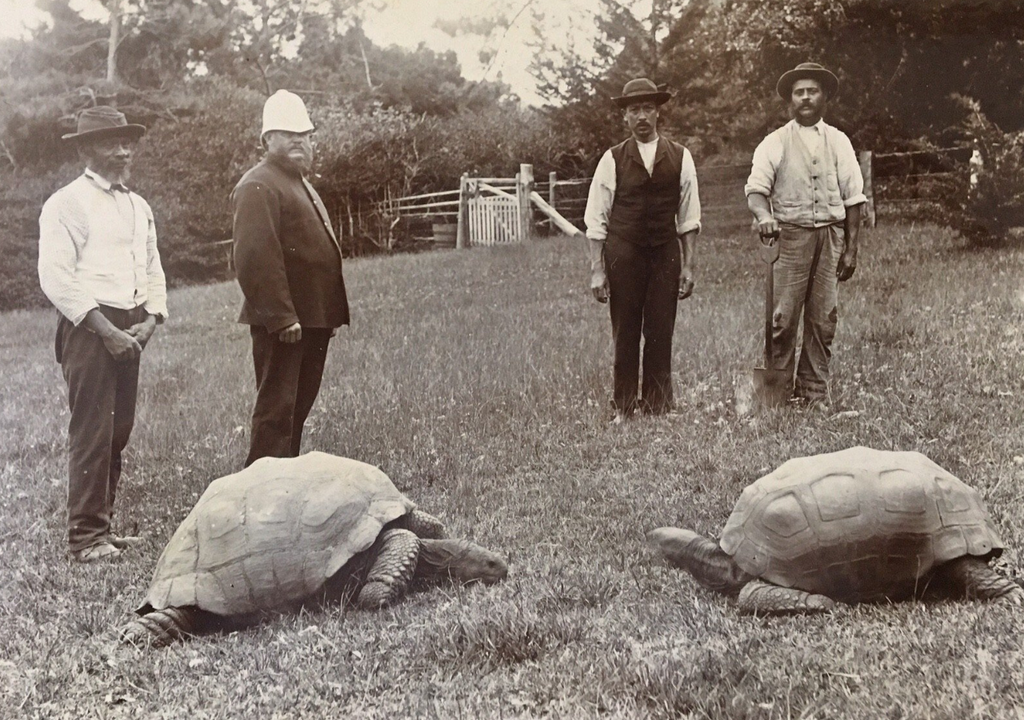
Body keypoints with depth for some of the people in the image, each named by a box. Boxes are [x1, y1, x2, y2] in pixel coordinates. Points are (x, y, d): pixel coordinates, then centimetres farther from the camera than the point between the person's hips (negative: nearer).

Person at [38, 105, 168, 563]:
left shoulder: (138, 207, 17)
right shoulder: (66, 203, -6)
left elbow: (153, 271, 19)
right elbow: (55, 278, -14)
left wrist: (150, 319, 1)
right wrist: (106, 330, -17)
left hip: (131, 330, 7)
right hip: (89, 327, -7)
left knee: (119, 430, 10)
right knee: (92, 433, -8)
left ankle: (102, 525, 21)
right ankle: (86, 537, -1)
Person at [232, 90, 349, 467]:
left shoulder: (299, 183, 21)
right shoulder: (259, 186, -12)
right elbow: (256, 258, -22)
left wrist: (330, 315, 21)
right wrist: (281, 317, -24)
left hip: (312, 320, 10)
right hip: (282, 324, -10)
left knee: (298, 407, 16)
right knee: (276, 409, -5)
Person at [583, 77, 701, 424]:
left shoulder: (680, 157, 6)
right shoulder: (612, 160, 1)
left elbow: (689, 218, 8)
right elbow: (596, 221, 2)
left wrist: (688, 266, 3)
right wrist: (597, 271, -3)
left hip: (666, 252, 1)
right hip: (623, 253, -1)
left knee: (661, 333, 2)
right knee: (625, 334, 2)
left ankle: (659, 406, 12)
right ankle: (624, 408, 11)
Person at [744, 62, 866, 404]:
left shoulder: (839, 142, 14)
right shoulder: (775, 142, 7)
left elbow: (853, 198, 12)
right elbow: (756, 187, -6)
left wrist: (851, 248, 4)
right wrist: (764, 216, -28)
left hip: (831, 235, 2)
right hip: (791, 234, -2)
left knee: (824, 319, 1)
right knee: (783, 317, -8)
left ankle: (814, 392, 8)